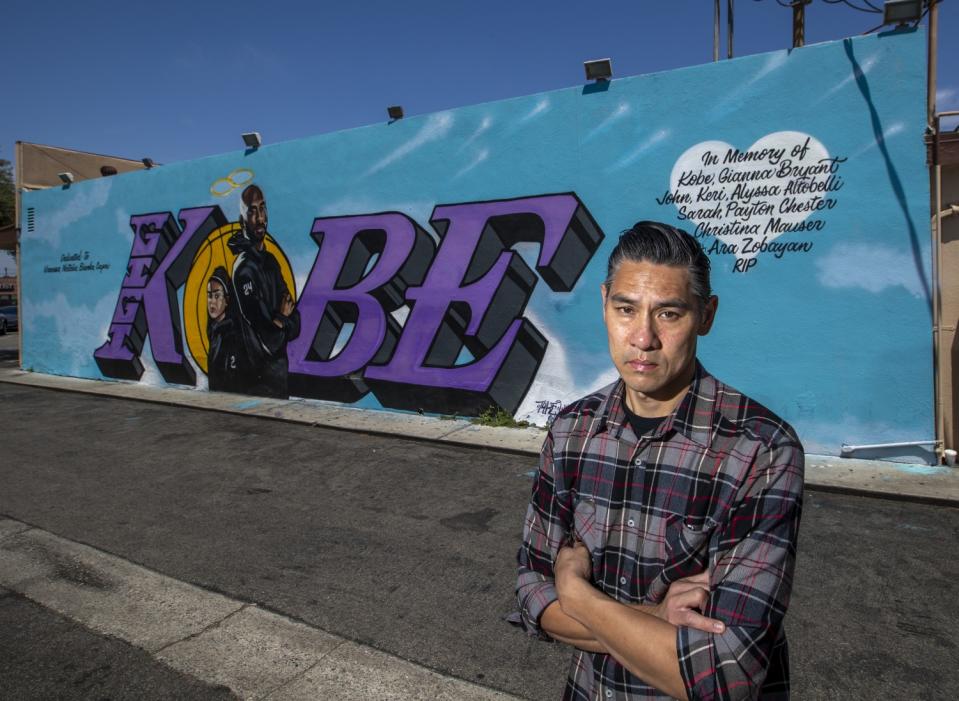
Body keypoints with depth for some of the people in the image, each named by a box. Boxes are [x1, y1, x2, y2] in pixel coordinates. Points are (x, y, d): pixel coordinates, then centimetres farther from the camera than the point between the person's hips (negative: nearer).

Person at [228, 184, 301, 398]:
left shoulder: (271, 260, 9)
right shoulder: (243, 268, -18)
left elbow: (294, 317, 8)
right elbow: (266, 343, -21)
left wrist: (283, 321, -12)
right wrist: (282, 320, -4)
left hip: (281, 364, 8)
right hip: (260, 374, -8)